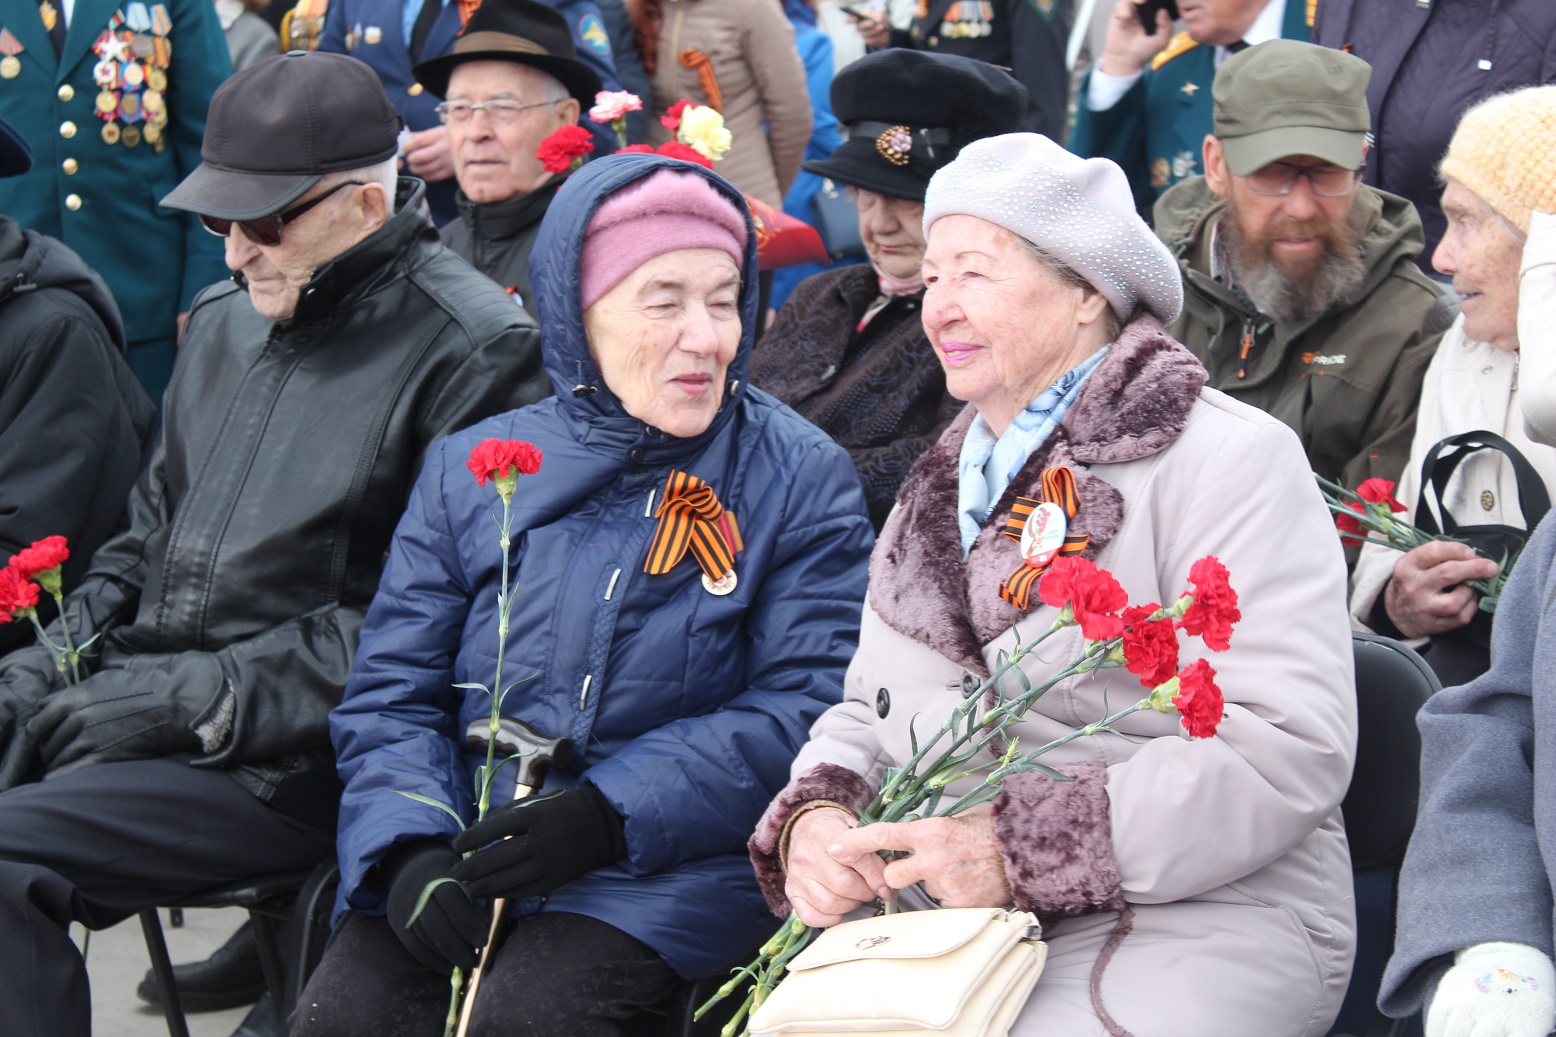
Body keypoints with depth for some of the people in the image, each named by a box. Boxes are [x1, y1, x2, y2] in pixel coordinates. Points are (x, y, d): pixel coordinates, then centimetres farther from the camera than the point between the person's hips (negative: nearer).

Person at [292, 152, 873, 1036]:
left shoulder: (802, 479, 1)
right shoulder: (472, 470, 10)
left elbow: (809, 708, -8)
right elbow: (390, 696, 9)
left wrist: (607, 815, -19)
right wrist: (410, 848, -12)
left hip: (677, 858, -3)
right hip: (465, 846, 3)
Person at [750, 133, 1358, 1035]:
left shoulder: (1228, 460, -5)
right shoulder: (943, 485, 20)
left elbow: (1291, 746, -16)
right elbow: (871, 710, 21)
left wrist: (1023, 851, -21)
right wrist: (816, 814, -4)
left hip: (1189, 920, -6)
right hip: (940, 926, 6)